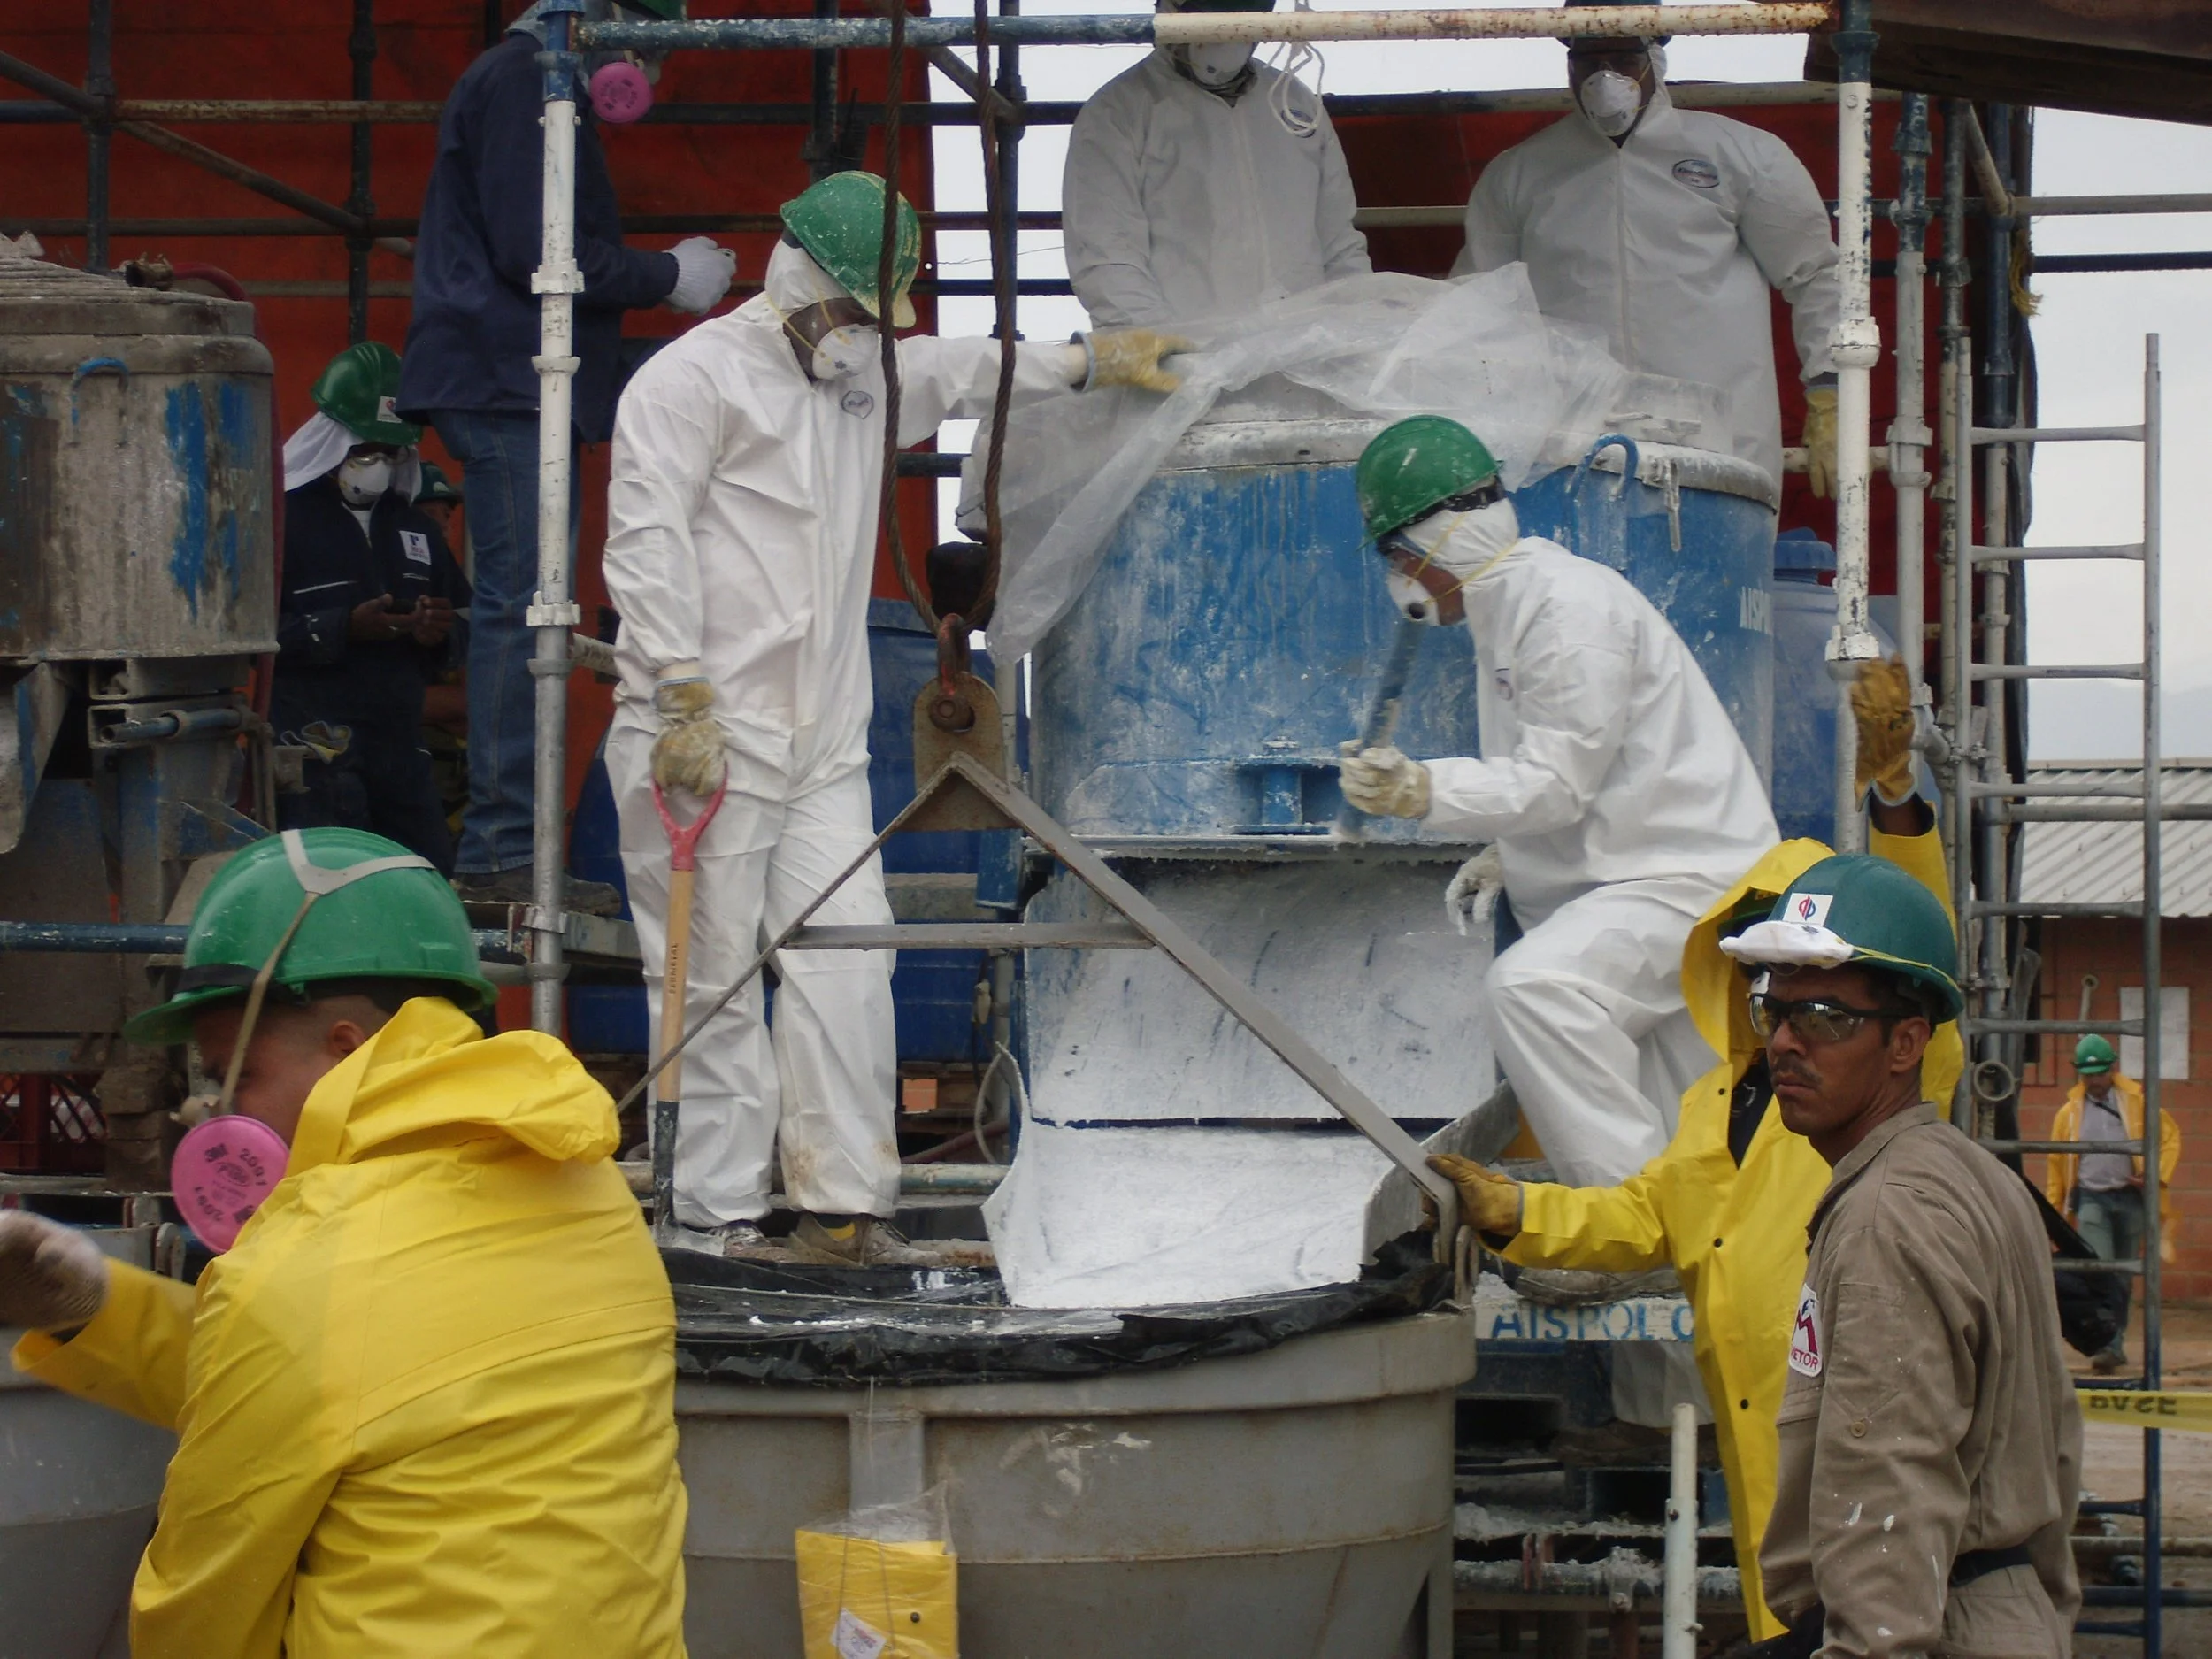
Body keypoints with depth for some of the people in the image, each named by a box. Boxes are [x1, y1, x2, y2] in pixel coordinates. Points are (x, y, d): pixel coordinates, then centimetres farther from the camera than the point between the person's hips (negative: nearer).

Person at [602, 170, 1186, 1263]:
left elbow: (961, 375, 42)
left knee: (844, 967, -1)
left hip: (823, 748, 7)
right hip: (705, 741, -7)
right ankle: (719, 1216, -1)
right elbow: (648, 545, -12)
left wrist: (1091, 361, 46)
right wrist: (685, 699, -18)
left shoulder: (866, 375, 20)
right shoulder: (696, 377, -5)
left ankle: (842, 1205, 2)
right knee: (712, 982, -5)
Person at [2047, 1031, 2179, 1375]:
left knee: (2124, 1277, 8)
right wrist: (2053, 1214, 10)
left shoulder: (2137, 1102, 4)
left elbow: (2170, 1136, 9)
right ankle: (2106, 1347, -23)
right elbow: (2056, 1165, 12)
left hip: (2130, 1198, 1)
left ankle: (2116, 1343, 22)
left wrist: (2157, 1175, -5)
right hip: (2091, 1200, -1)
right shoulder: (2069, 1113, 7)